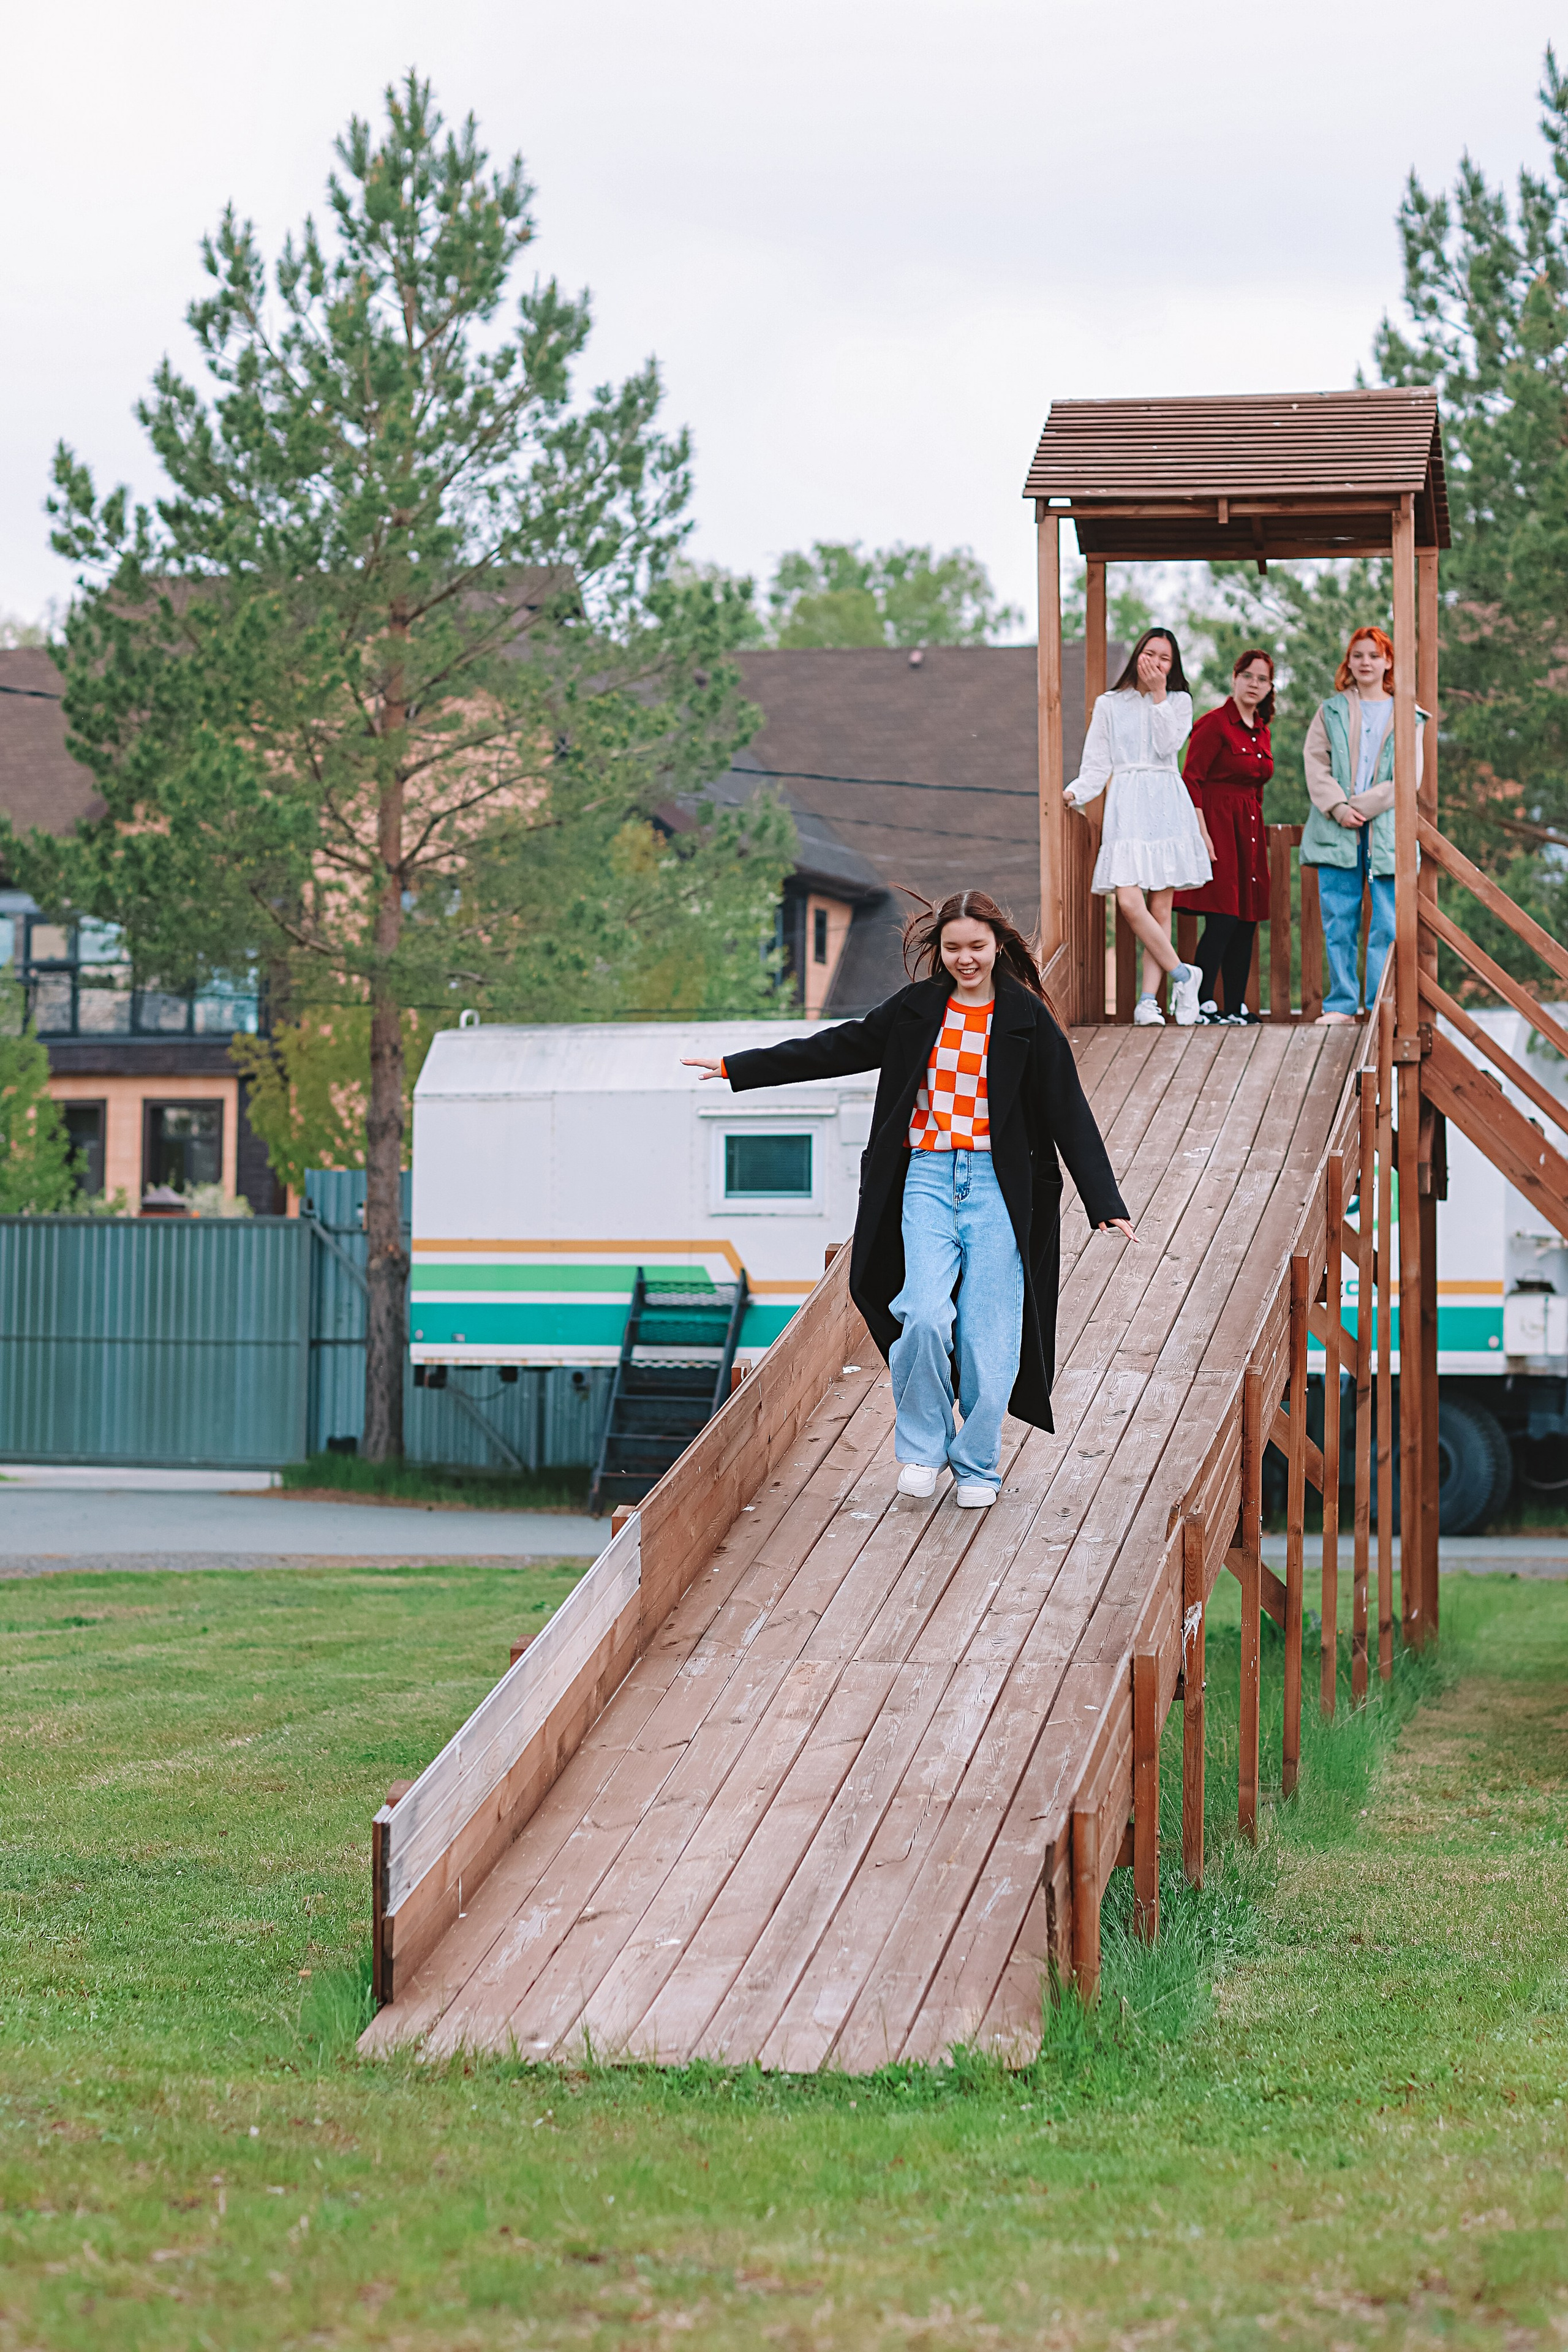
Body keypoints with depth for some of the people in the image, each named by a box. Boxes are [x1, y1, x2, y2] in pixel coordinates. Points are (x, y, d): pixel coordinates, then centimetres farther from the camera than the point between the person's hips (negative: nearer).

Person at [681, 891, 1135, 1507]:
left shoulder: (1026, 1019, 2)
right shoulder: (917, 1009, 7)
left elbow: (1069, 1113, 2)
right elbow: (836, 1049, 15)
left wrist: (1106, 1204, -3)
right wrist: (734, 1068, 16)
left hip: (997, 1185, -1)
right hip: (926, 1179, 1)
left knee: (986, 1334, -3)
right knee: (924, 1316, -17)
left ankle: (977, 1463, 16)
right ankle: (923, 1446, 4)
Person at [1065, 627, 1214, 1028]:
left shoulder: (1179, 702, 12)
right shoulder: (1110, 705, 13)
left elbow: (1168, 746, -6)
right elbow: (1096, 766, 9)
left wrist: (1159, 694, -6)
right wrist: (1072, 793, -8)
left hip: (1166, 804, 0)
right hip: (1126, 804, 0)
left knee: (1160, 908, -3)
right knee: (1129, 902, -17)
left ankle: (1147, 1001, -1)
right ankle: (1182, 974, -2)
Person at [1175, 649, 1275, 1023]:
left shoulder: (1261, 731, 16)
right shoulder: (1214, 724, -8)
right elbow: (1191, 781, -12)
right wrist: (1202, 834, -19)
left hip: (1249, 830, 8)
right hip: (1217, 825, -8)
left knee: (1246, 922, 6)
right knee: (1223, 920, -14)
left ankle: (1235, 1006, 11)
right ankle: (1202, 1003, -11)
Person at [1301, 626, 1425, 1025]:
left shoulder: (1406, 716, 10)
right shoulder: (1331, 711, 14)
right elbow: (1315, 763, 4)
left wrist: (1362, 807, -10)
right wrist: (1337, 808, -11)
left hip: (1387, 827, -1)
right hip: (1336, 829, 1)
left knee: (1388, 924, -5)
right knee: (1338, 921, 0)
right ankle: (1341, 1004, 6)